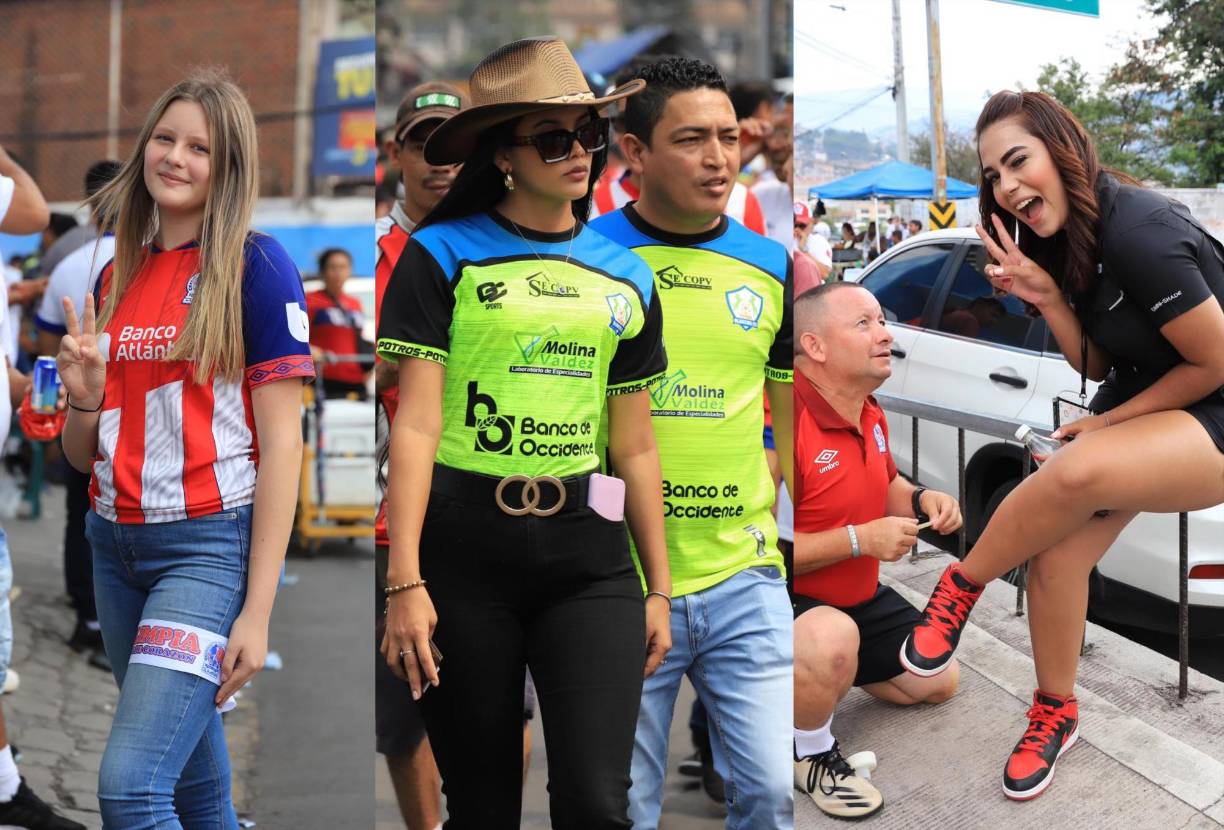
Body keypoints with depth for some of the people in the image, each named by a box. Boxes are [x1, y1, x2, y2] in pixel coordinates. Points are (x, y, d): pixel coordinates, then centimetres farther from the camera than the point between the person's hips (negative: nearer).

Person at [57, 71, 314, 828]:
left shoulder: (255, 266, -7)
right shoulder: (117, 275, 11)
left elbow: (281, 441, -10)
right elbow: (84, 455, 16)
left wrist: (258, 610, -15)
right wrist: (83, 396, -8)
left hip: (210, 542, -6)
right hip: (115, 542, 6)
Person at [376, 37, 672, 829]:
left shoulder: (625, 278, 12)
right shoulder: (444, 256, -1)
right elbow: (415, 425, -7)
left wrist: (660, 586, 15)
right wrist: (405, 582, -14)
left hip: (587, 554, 3)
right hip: (464, 547, -2)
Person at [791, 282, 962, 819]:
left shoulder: (869, 413, 1)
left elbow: (886, 489, 21)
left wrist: (923, 501, -4)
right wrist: (860, 540, -31)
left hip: (860, 599, 9)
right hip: (799, 607, -9)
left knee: (938, 682, 19)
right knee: (832, 641, -42)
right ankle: (809, 754, -12)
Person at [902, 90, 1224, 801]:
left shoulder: (1139, 234, -26)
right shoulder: (1066, 242, 2)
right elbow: (1096, 364, 6)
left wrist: (1109, 423, -11)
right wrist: (1048, 299, -12)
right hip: (1138, 411, 8)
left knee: (1077, 473, -35)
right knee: (1056, 549, -10)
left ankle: (962, 587, -11)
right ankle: (1055, 715, 10)